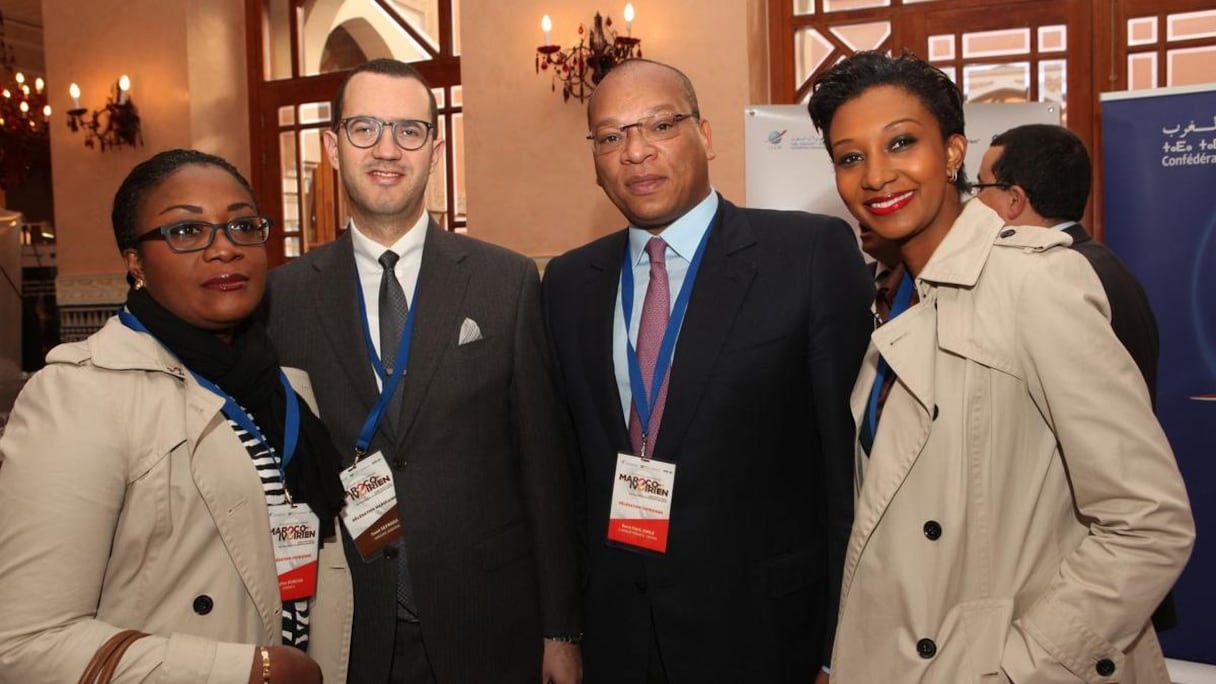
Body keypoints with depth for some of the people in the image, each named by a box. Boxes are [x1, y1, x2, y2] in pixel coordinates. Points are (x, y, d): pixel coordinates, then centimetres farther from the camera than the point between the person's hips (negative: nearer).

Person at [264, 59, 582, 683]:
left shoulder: (509, 282, -4)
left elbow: (544, 467, -3)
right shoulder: (286, 296, -1)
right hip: (347, 633, 1)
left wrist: (560, 630, -1)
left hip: (488, 630, 0)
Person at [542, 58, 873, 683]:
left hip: (762, 630, -3)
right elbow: (568, 462, 8)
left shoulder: (815, 253, -11)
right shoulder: (567, 282, 3)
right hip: (615, 633, 4)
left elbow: (852, 456, -10)